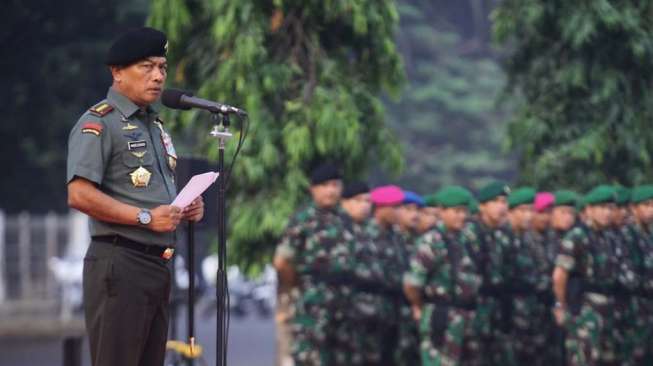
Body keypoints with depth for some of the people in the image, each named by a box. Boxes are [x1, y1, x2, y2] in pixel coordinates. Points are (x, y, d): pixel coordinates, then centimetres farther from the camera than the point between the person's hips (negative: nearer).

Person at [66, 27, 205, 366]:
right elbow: (80, 195, -19)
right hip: (120, 263, -9)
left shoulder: (155, 125, 22)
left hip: (157, 262, 9)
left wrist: (187, 208, 10)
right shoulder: (98, 123, -8)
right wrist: (146, 217, -21)